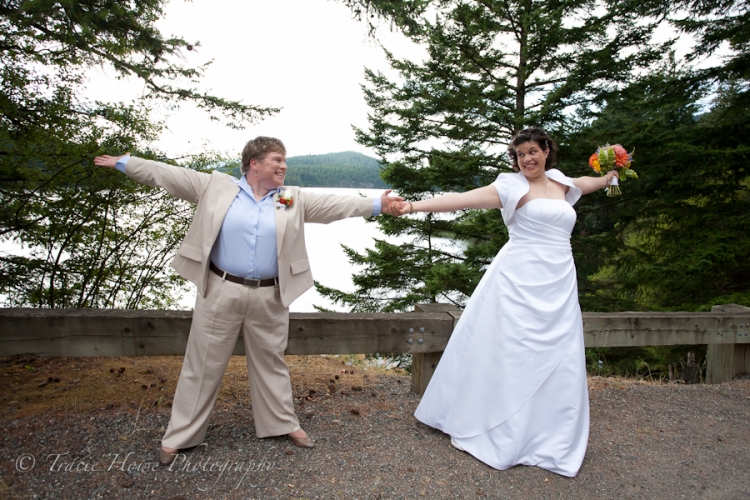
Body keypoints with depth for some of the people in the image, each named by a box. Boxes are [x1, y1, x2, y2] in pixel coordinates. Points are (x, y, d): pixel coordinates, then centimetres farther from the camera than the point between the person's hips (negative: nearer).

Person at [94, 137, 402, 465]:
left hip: (269, 298, 2)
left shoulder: (294, 200, 5)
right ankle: (179, 436, 25)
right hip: (220, 292, -2)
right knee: (203, 365, 8)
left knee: (270, 363, 16)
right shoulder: (216, 187, 0)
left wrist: (377, 205, -5)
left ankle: (284, 424, 34)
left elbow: (336, 205, 1)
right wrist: (124, 163, 5)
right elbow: (170, 175, 5)